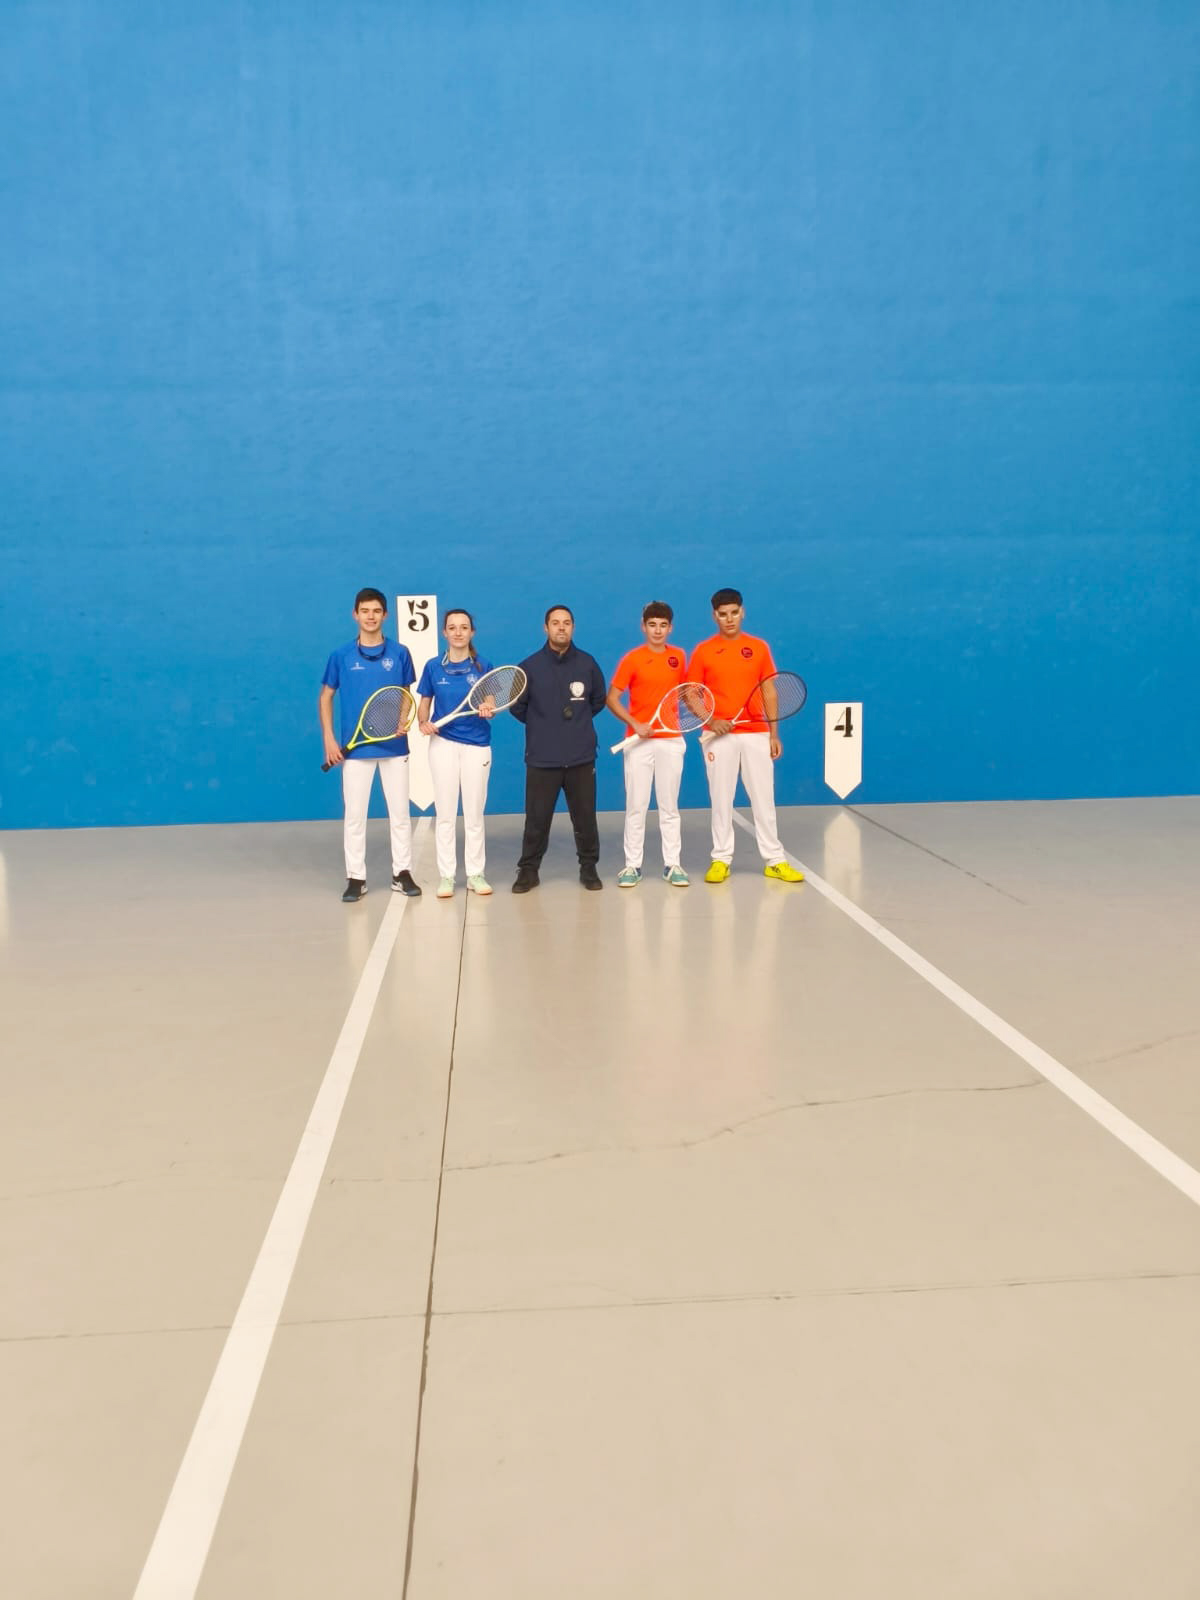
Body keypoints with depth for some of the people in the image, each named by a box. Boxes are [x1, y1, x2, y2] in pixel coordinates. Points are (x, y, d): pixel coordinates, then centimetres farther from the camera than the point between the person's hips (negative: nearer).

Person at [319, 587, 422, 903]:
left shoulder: (399, 653, 2)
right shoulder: (341, 656, 1)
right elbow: (325, 698, 8)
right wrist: (329, 739, -2)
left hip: (394, 747, 1)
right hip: (355, 747, -1)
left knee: (400, 813, 6)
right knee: (354, 815, 3)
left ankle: (402, 873, 16)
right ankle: (356, 878, 11)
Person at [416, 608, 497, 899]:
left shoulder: (484, 667, -1)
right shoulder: (433, 667, 2)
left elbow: (490, 705, 1)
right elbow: (424, 704, 9)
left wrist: (488, 711, -22)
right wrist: (423, 723, -11)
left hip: (477, 744, 0)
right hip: (442, 743, 1)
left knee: (474, 813, 6)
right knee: (445, 813, 4)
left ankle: (475, 874, 14)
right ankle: (446, 875, 11)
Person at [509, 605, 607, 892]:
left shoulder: (588, 664, 5)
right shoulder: (530, 666, 0)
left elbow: (598, 701, 18)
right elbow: (518, 707, 9)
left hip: (581, 757, 1)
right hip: (541, 758, -1)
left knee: (585, 817, 5)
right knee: (537, 818, 2)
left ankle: (589, 868, 19)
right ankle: (529, 870, 14)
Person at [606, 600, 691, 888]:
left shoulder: (678, 657, 6)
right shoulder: (632, 659, -5)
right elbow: (611, 698, -5)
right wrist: (635, 724, -16)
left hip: (671, 740, 3)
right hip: (639, 741, -3)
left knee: (669, 806, 7)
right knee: (636, 806, 1)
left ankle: (672, 865, 13)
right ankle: (632, 866, 9)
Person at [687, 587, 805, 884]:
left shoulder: (759, 648, 6)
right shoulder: (703, 651, 1)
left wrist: (774, 733, 4)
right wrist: (710, 720, -13)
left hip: (757, 734, 1)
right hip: (719, 735, -1)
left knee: (764, 798, 4)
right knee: (720, 799, 4)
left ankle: (775, 861, 10)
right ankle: (721, 860, 12)